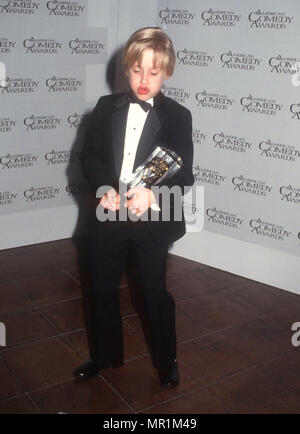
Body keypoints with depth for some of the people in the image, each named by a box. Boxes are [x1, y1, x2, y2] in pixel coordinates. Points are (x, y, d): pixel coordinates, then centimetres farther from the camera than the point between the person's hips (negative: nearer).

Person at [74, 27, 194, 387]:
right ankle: (105, 354, 38)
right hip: (109, 216, 3)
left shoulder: (178, 117, -6)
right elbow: (89, 156, 1)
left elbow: (183, 175, -10)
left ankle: (166, 360, 34)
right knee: (102, 288, 15)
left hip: (153, 220, -3)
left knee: (156, 292, 11)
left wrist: (152, 194, -30)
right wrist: (105, 187, -19)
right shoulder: (106, 107, 2)